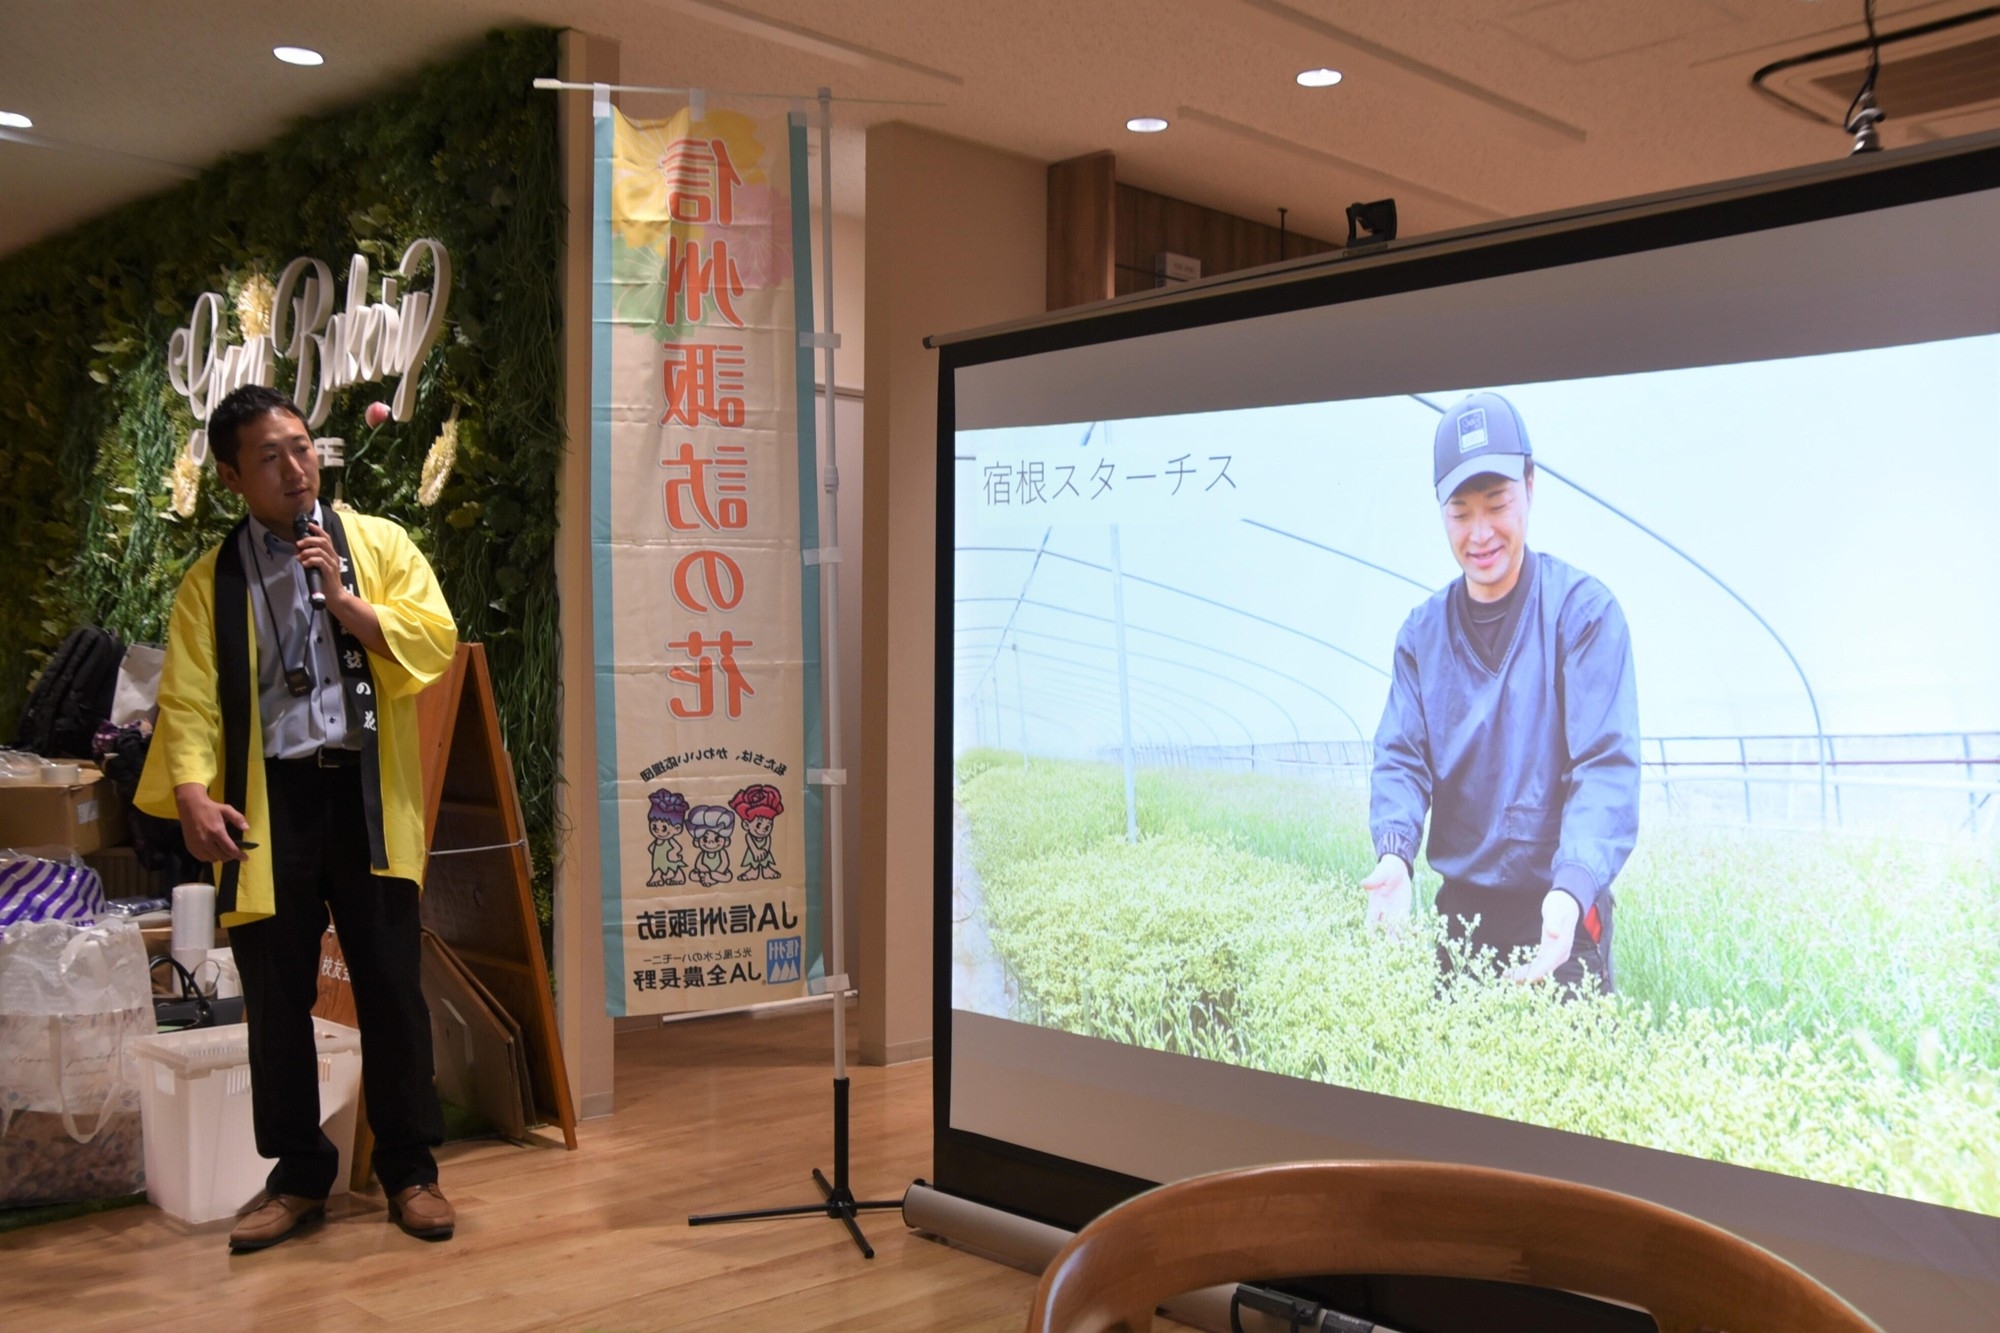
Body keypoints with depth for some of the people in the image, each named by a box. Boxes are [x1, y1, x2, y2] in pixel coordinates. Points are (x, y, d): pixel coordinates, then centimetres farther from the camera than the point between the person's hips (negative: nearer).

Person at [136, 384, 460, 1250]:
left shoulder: (378, 545, 8)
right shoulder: (211, 582, 8)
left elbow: (436, 641, -2)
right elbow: (188, 700, -1)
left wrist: (347, 602, -13)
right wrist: (191, 794, -16)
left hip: (365, 792, -1)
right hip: (265, 801, 1)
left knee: (389, 984, 2)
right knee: (276, 996, 7)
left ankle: (410, 1171, 15)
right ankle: (298, 1176, 21)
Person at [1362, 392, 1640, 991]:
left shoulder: (1582, 608, -10)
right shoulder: (1423, 631, 4)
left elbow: (1606, 766, -17)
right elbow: (1401, 758, 0)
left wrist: (1572, 889, -33)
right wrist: (1395, 855, -21)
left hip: (1559, 914, -4)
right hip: (1459, 907, 4)